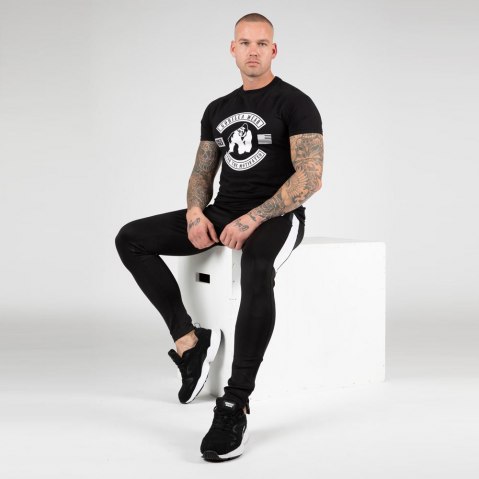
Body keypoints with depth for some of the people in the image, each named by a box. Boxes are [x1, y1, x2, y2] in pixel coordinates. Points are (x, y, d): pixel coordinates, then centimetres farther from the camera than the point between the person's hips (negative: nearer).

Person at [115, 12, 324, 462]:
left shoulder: (295, 103, -5)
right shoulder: (217, 109, 15)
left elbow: (310, 177, -16)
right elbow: (201, 173, 16)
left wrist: (252, 219, -27)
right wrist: (195, 212, -8)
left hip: (276, 216, -7)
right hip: (222, 212, 7)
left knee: (256, 268, -43)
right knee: (131, 239, -10)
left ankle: (234, 407, -41)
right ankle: (189, 340, -9)